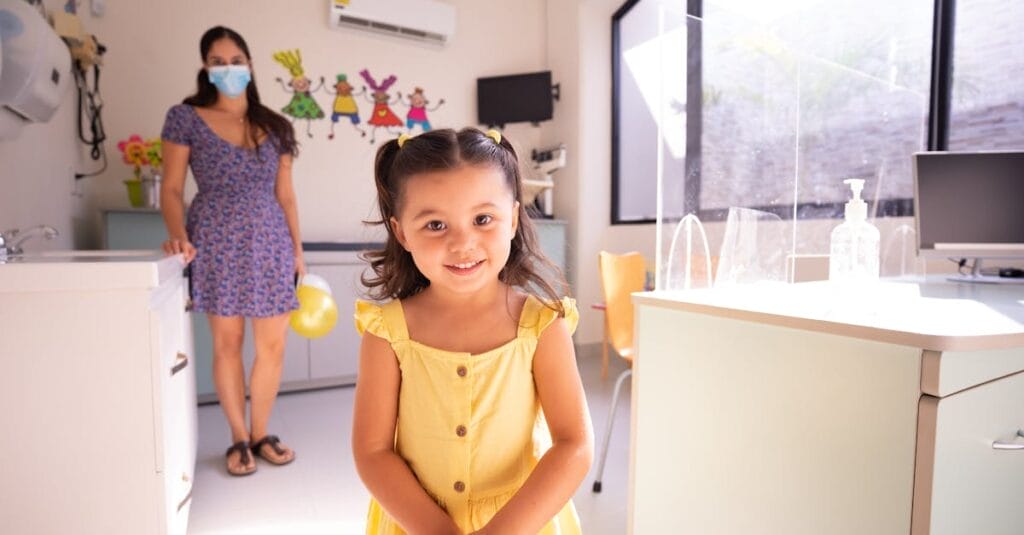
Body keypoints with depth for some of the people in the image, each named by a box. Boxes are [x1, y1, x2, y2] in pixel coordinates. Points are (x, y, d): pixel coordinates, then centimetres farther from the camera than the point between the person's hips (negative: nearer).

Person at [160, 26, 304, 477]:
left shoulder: (274, 127, 11)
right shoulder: (186, 118, 3)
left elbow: (285, 195, 11)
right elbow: (171, 189, 1)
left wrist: (297, 249, 7)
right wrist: (178, 235, -17)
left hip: (271, 243, 3)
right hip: (217, 244, -2)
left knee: (273, 345, 3)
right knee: (227, 344, 5)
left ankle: (260, 434, 23)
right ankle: (239, 438, 22)